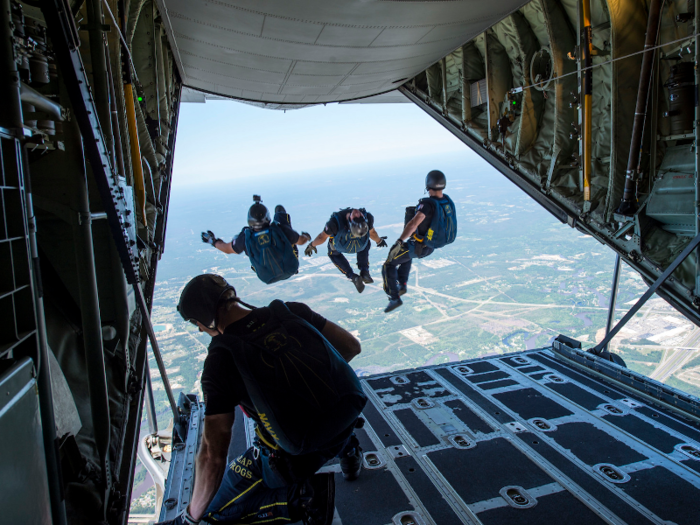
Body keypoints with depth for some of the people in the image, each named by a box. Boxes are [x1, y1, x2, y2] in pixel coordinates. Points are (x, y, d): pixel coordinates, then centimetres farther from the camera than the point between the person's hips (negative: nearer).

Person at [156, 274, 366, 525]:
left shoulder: (220, 362, -17)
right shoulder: (292, 311, -6)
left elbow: (213, 455, -17)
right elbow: (352, 346, 3)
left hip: (297, 456, -5)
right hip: (349, 421, 5)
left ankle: (302, 496, -1)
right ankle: (346, 446, 24)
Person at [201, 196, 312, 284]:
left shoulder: (245, 237, -27)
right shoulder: (279, 229, -30)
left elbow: (228, 249, -7)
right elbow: (301, 241, -13)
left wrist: (213, 241, 13)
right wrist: (306, 236, 13)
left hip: (268, 278, 1)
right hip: (290, 270, -1)